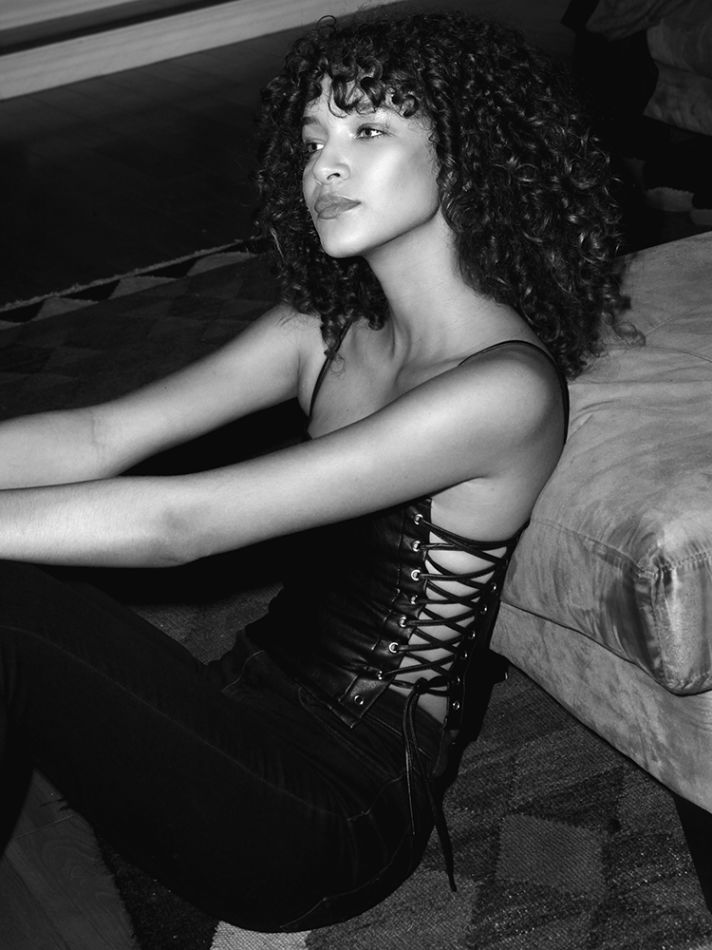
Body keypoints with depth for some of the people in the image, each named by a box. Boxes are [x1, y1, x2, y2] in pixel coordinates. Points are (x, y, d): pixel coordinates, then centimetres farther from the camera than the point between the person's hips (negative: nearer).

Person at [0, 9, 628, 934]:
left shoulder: (507, 387, -20)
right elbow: (97, 440, -4)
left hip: (348, 799, -7)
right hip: (254, 710, 7)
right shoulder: (326, 331, 6)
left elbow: (179, 523, -25)